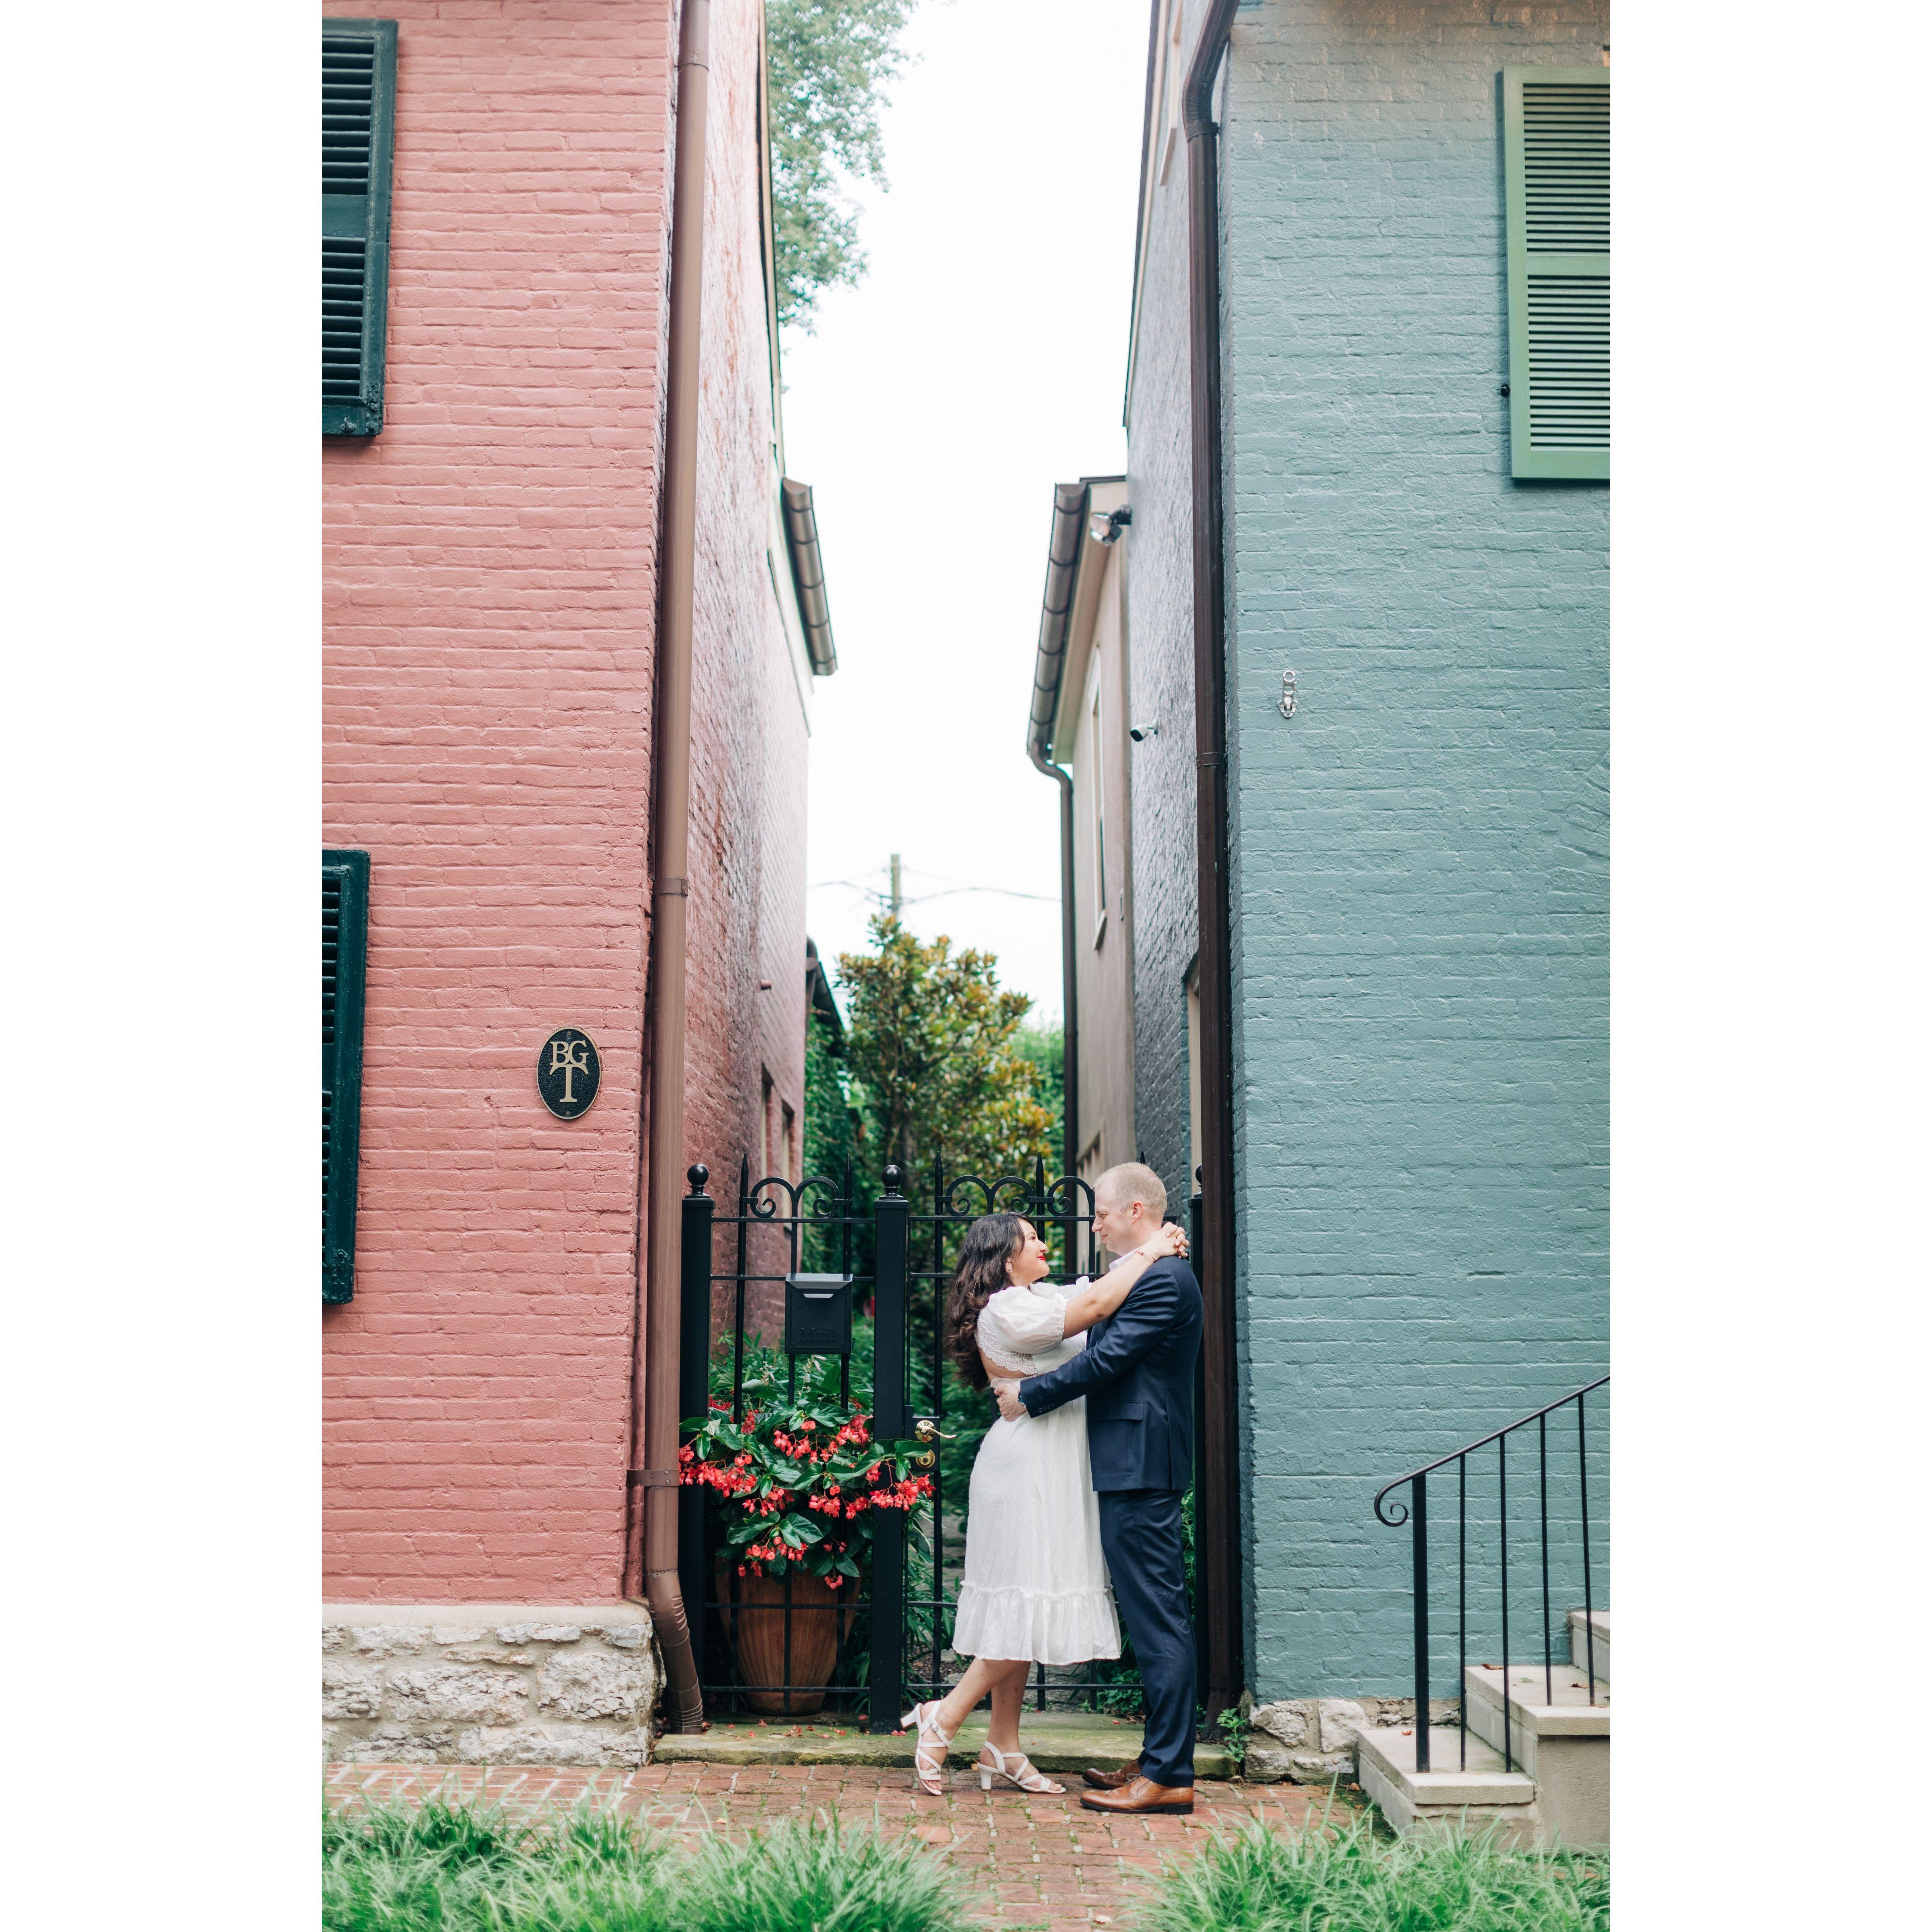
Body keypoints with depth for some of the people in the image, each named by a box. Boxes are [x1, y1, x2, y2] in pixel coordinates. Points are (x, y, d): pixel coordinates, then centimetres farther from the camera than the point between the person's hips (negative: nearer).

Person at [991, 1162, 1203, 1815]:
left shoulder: (1163, 1279, -14)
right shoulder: (1151, 1276, 19)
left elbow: (1106, 1360, -18)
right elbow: (1106, 1355, 20)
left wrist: (1029, 1395, -9)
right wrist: (1029, 1387, 13)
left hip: (1140, 1470, -11)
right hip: (1134, 1468, 11)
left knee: (1158, 1619, -8)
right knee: (1155, 1618, 14)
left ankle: (1168, 1777, -4)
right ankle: (1161, 1759, 21)